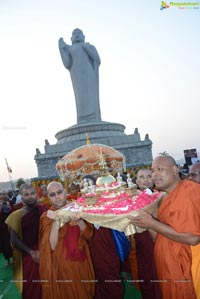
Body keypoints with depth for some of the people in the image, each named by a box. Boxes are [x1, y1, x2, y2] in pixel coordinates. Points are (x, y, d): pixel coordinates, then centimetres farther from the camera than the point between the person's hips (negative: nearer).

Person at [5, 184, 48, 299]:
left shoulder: (44, 210, -3)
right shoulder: (16, 215, -4)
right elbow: (14, 240, -4)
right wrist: (31, 252, -12)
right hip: (27, 259, 0)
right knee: (29, 288, 11)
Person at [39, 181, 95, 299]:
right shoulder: (47, 216, -9)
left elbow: (88, 234, -8)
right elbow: (52, 246, -17)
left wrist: (79, 219, -24)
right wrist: (55, 221, -28)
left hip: (82, 263, 3)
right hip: (61, 265, -3)